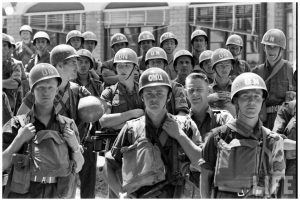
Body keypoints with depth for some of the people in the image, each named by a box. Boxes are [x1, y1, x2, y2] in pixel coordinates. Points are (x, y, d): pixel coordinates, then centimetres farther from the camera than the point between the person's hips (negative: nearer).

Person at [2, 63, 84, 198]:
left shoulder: (68, 125, 5)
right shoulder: (17, 124, -1)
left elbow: (77, 167, 11)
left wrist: (75, 146, -6)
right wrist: (19, 140, -13)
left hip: (57, 195, 2)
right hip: (22, 195, -2)